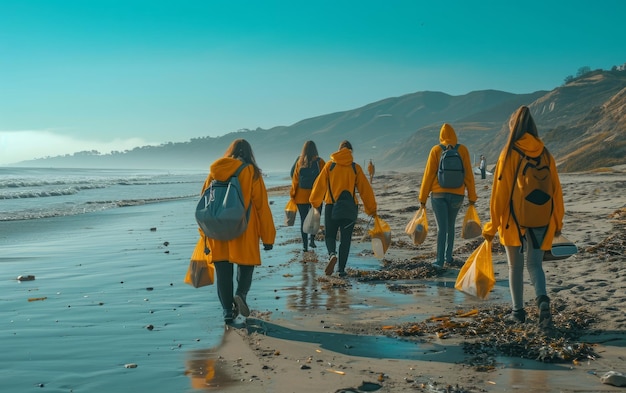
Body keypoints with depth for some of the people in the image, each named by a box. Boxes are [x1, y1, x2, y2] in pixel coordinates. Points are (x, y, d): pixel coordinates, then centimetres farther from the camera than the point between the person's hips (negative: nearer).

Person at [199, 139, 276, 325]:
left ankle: (228, 311, 10)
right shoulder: (251, 173, -3)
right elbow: (262, 206, -4)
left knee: (223, 271, 10)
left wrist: (205, 234, 15)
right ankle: (241, 294, -13)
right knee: (246, 264, 12)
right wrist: (268, 237, 1)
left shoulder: (215, 172, 7)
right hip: (244, 232, -2)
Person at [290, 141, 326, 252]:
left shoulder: (299, 162, -2)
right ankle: (312, 240, 6)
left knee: (303, 220, 6)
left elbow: (295, 179, 2)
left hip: (301, 196, 1)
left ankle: (305, 245, 3)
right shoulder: (320, 162, -7)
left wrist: (293, 194, 11)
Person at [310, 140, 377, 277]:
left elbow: (320, 184, 2)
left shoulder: (330, 165, -1)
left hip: (331, 206, 0)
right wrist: (371, 208, 8)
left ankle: (332, 254, -18)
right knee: (345, 239, 10)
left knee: (330, 235, 12)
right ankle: (341, 269, 8)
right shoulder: (355, 168, 1)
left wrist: (314, 202, 16)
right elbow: (365, 189, 1)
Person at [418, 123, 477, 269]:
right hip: (457, 194, 2)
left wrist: (423, 198, 2)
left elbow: (429, 174, -3)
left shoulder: (436, 150, -3)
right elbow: (468, 174, 1)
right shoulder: (462, 150, 0)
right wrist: (472, 196, 8)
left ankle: (440, 261, -4)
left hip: (438, 194, -2)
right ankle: (448, 256, 24)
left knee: (442, 227, 0)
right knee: (450, 225, 19)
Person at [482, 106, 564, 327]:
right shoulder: (545, 155, 3)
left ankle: (518, 311, 16)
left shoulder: (509, 153, -8)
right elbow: (556, 190, 6)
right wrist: (557, 221, 15)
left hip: (514, 219, -3)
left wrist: (492, 226, -4)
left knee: (515, 267, 11)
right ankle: (542, 299, -14)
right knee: (535, 264, 11)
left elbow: (500, 192, -10)